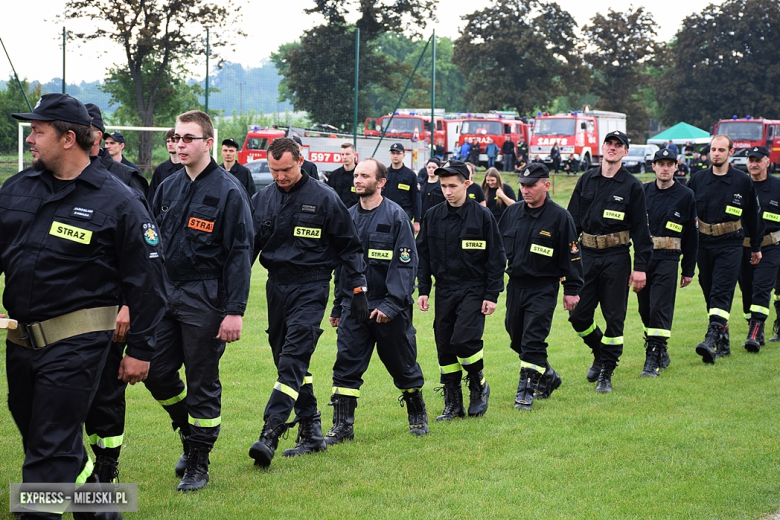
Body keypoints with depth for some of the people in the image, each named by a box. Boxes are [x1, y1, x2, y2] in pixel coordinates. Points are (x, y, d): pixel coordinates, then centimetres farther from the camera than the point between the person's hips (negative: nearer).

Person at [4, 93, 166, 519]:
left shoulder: (118, 201, -7)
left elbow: (145, 279, -5)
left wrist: (140, 349, -5)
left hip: (76, 342, -7)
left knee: (52, 448, -7)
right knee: (37, 438, 18)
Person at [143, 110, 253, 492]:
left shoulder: (228, 191, -9)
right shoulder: (168, 188, 10)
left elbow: (239, 253, -11)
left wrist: (235, 311, -16)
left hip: (205, 300, -6)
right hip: (166, 294, 6)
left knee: (203, 384, 1)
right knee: (157, 373, 6)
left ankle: (198, 464, 12)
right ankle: (190, 433, 31)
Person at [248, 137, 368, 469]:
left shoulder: (324, 199, -5)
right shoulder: (262, 200, 7)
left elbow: (349, 246, 2)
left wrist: (358, 290, -1)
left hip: (310, 288, -6)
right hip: (276, 286, 6)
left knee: (293, 360, -16)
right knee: (286, 361, 9)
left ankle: (270, 434, -24)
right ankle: (311, 433, 19)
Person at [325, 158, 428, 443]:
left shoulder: (396, 216, -8)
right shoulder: (349, 217, 8)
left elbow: (406, 264, -13)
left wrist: (392, 304, -20)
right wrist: (337, 307, 14)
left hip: (389, 308, -4)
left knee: (402, 364, 9)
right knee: (346, 365, -2)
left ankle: (418, 414, 29)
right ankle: (342, 425, 4)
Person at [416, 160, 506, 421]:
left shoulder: (482, 216, -5)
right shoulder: (432, 216, 4)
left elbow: (496, 258, -2)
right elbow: (423, 255, 11)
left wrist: (492, 295, -7)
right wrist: (423, 290, 3)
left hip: (474, 290, -4)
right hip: (444, 291, 4)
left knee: (463, 339, -18)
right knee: (444, 347, 4)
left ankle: (479, 386, 8)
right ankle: (453, 403, 15)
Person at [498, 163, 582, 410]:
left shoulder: (559, 217, -8)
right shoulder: (512, 212, 6)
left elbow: (571, 255, -5)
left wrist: (572, 290, -6)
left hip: (543, 289, -6)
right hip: (515, 285, 6)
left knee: (533, 341, -9)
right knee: (517, 338, 13)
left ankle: (527, 391, -2)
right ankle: (547, 375, 32)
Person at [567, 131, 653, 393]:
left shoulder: (632, 186, 0)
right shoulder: (586, 180, 8)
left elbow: (640, 228, 0)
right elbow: (572, 220, 11)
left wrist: (640, 267, -6)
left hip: (616, 258, -3)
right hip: (587, 255, 3)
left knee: (614, 317, 0)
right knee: (578, 315, 2)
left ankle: (606, 371, 11)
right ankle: (600, 353, 29)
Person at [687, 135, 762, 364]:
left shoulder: (743, 181, 0)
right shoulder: (697, 179, 5)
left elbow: (752, 215, 10)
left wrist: (756, 246, 15)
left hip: (730, 245, -3)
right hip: (703, 244, 3)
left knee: (721, 293, -14)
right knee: (710, 295, 8)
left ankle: (711, 339, -24)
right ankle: (723, 342, 18)